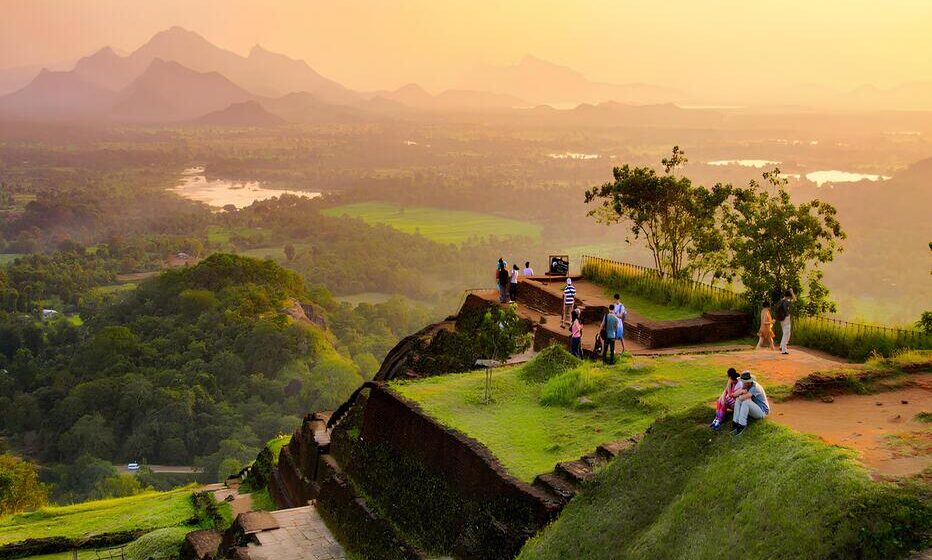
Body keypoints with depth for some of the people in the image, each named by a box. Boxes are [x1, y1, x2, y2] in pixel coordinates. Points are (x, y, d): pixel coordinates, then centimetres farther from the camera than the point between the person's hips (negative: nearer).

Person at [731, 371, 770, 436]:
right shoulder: (746, 385, 0)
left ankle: (742, 425, -28)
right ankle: (735, 422, -18)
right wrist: (741, 391, -23)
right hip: (753, 409, 8)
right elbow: (734, 394, -4)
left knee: (746, 401, -31)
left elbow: (743, 398, -34)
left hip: (762, 411, -8)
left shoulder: (755, 387, -26)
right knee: (738, 399, -12)